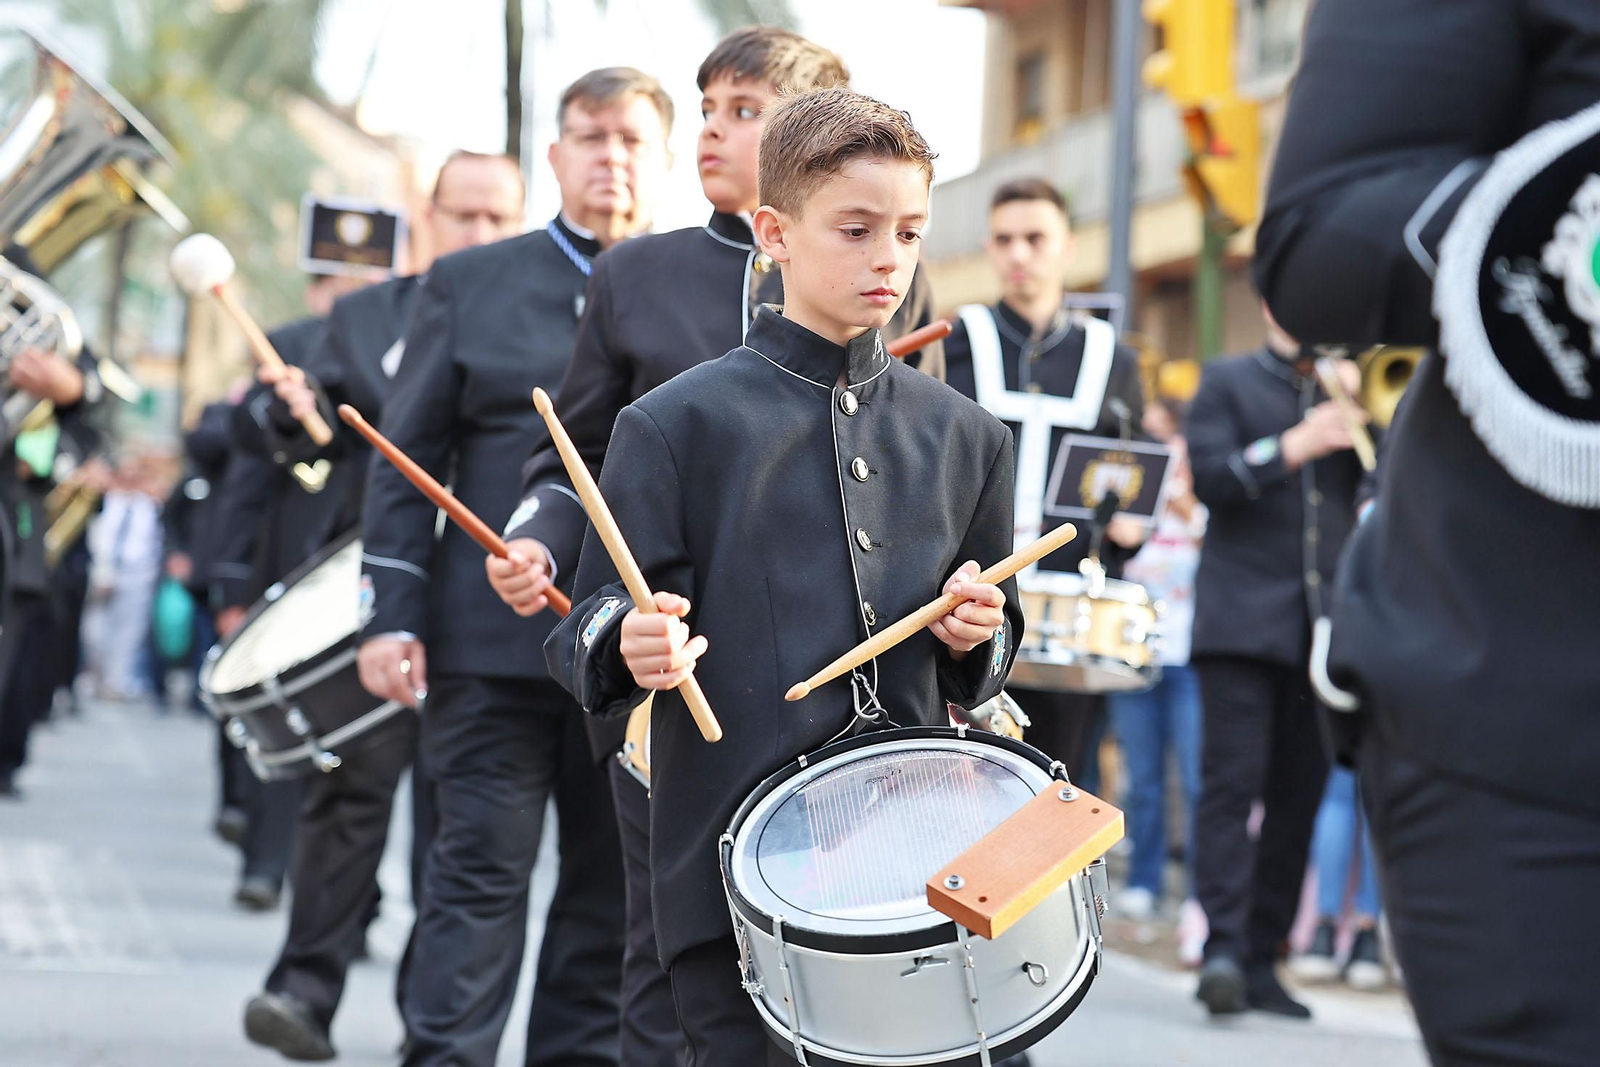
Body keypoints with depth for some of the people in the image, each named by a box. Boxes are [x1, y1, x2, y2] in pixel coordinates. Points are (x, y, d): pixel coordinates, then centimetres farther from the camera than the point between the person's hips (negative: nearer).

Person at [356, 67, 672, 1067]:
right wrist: (393, 614, -4)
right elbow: (407, 460, 5)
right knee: (481, 871, -2)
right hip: (493, 636, -1)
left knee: (614, 886, 7)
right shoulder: (470, 284, 8)